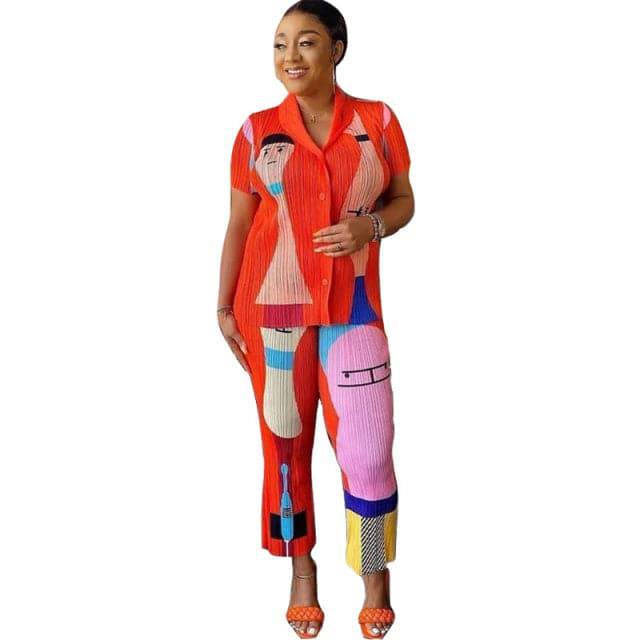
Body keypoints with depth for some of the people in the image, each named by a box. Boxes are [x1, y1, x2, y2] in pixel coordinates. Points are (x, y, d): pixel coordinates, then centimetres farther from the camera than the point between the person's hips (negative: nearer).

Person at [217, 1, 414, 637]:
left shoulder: (378, 120, 1)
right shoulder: (257, 130, 1)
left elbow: (403, 200, 8)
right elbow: (239, 223, 5)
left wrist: (370, 227, -13)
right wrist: (224, 307, 3)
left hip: (352, 306, 0)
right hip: (271, 305, 1)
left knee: (368, 452, -3)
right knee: (285, 444, 8)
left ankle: (375, 574, 18)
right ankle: (303, 568, 27)